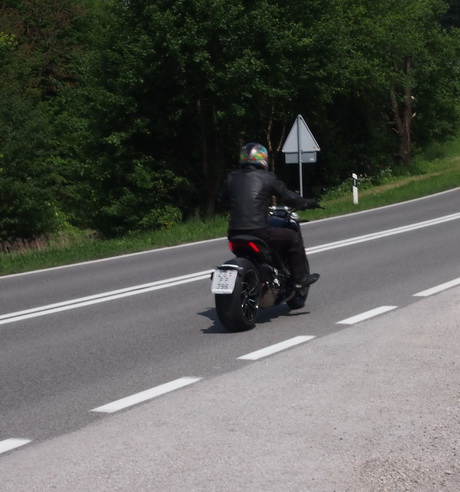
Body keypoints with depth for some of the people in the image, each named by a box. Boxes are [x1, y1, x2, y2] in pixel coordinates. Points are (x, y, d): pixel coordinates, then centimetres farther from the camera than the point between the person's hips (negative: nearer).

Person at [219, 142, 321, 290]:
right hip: (258, 231, -5)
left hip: (234, 233, 5)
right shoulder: (267, 178, -2)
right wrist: (307, 203, 21)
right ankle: (300, 278, 15)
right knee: (294, 238, 12)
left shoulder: (231, 177, 10)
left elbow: (223, 200, 21)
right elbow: (288, 196, 4)